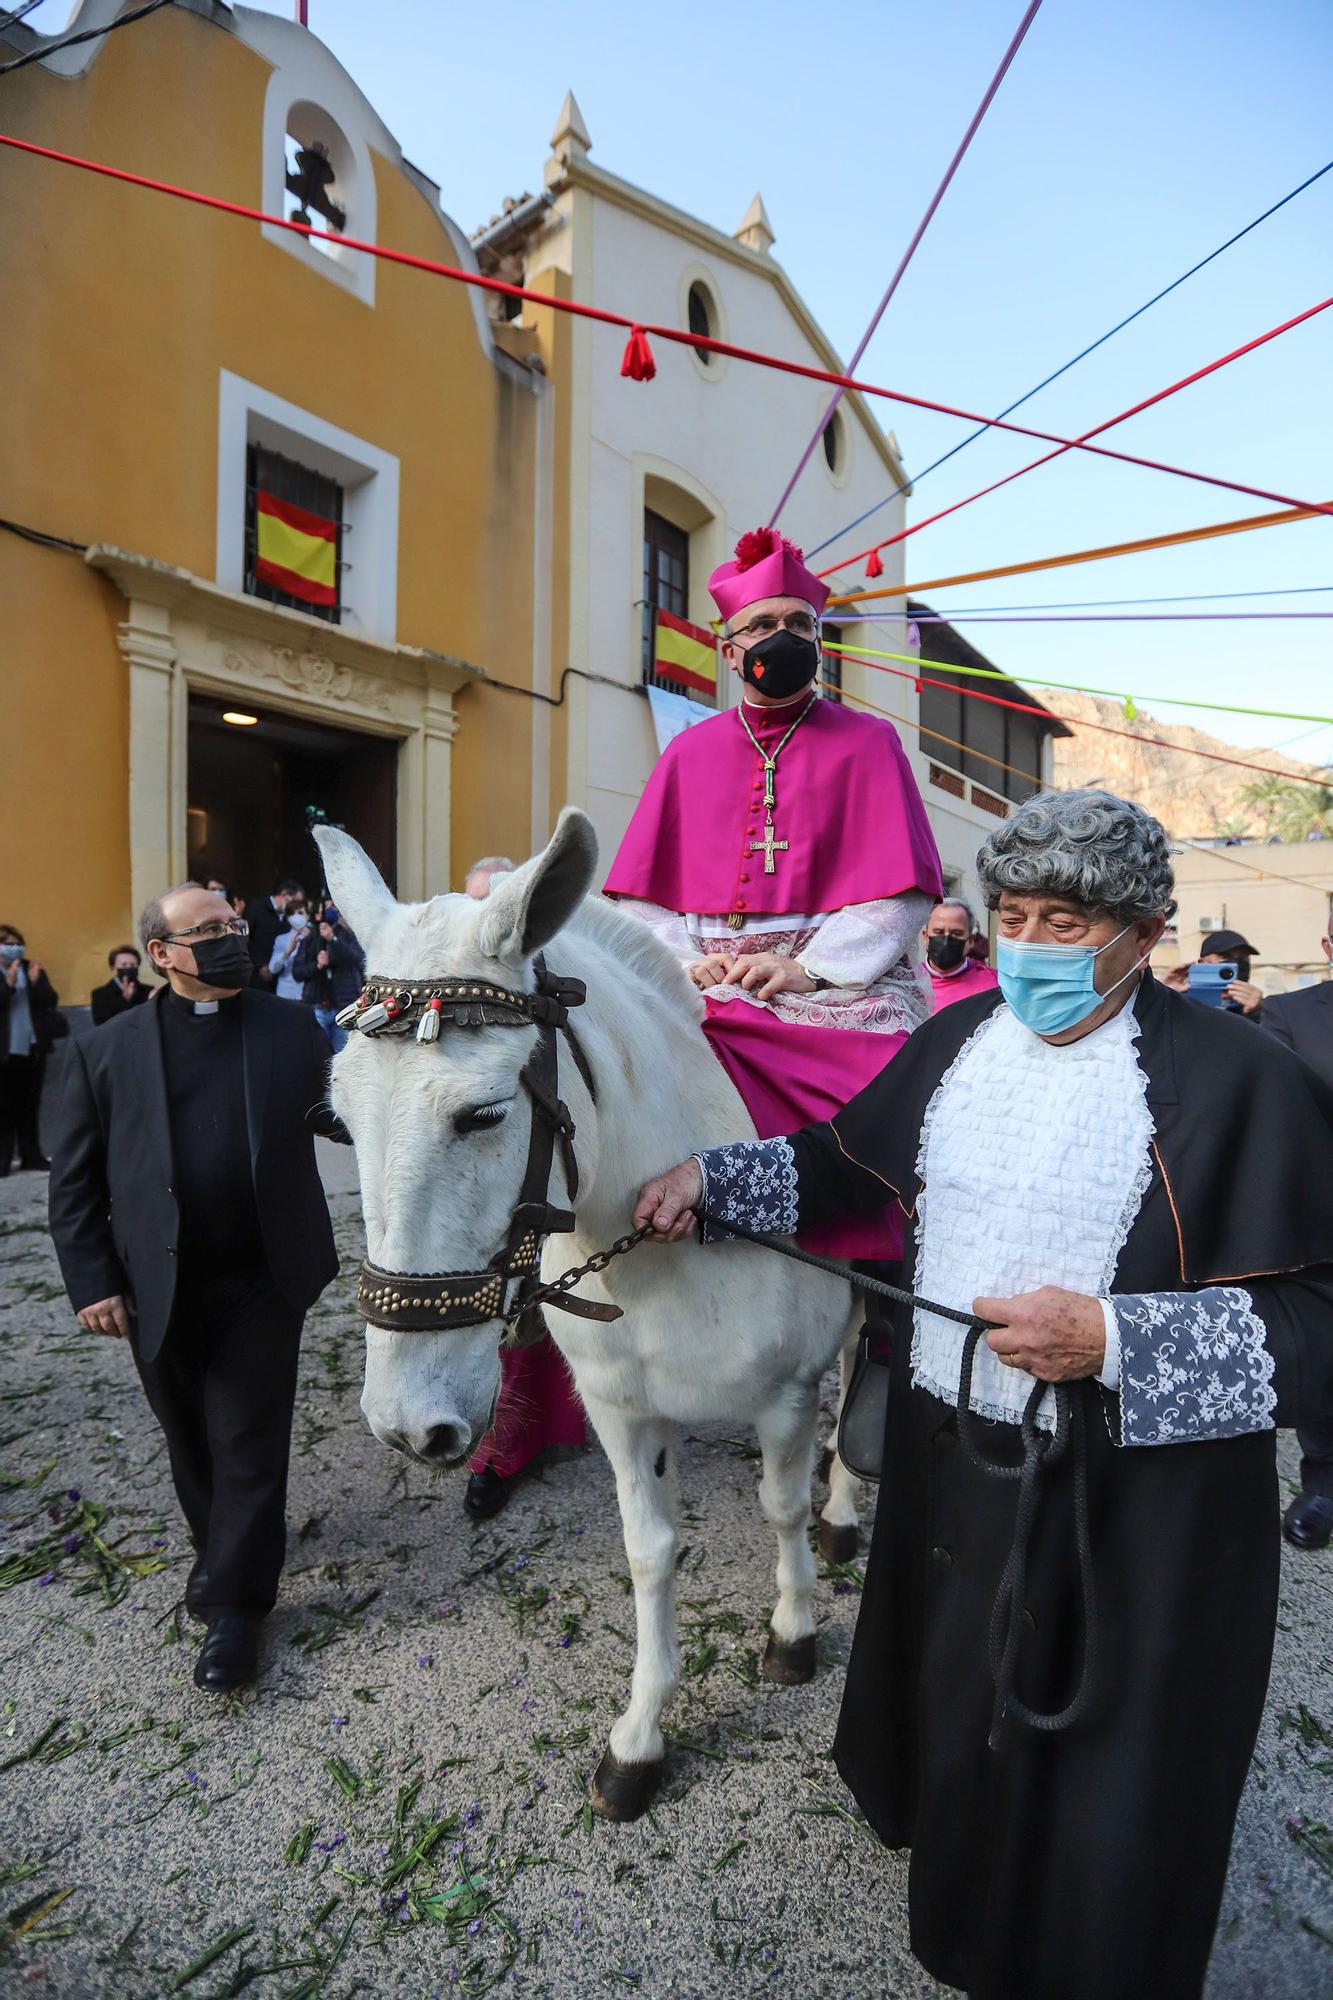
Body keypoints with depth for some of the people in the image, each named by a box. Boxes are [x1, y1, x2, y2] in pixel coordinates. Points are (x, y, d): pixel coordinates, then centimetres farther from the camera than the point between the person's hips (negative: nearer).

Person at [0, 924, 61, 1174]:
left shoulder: (33, 969, 9)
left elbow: (51, 1001, 0)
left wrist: (36, 982, -16)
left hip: (33, 1048, 3)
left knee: (30, 1106, 10)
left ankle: (31, 1156, 16)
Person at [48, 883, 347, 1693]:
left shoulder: (292, 1028, -1)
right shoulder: (106, 1051, 0)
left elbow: (341, 1113, 0)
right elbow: (75, 1182, 3)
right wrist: (93, 1282, -2)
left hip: (262, 1280, -1)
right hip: (161, 1291, 2)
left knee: (248, 1439, 6)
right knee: (192, 1435, 20)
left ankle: (236, 1603, 24)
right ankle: (220, 1542, 46)